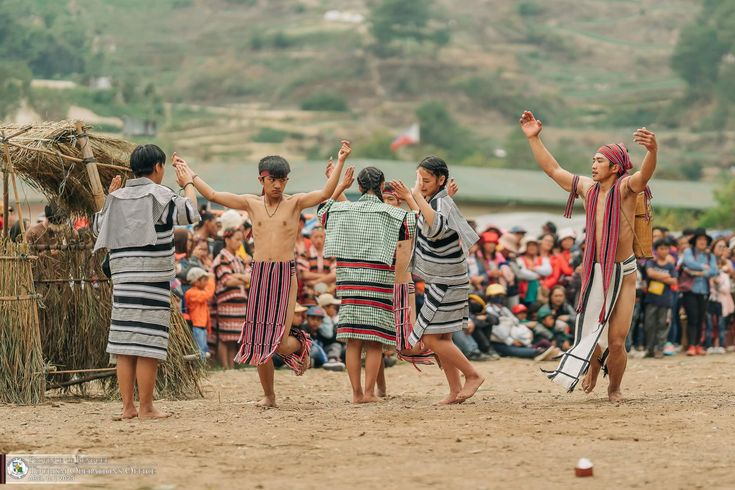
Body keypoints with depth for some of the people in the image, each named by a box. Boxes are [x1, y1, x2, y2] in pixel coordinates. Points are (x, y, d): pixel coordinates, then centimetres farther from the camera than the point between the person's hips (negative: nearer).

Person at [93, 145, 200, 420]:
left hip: (122, 279, 6)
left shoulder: (117, 198, 12)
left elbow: (97, 226, 24)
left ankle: (127, 407, 5)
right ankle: (146, 408, -3)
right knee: (148, 345, -4)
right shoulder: (159, 195, -5)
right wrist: (188, 185, 5)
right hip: (153, 278, -6)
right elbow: (190, 214, -10)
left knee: (124, 344, 5)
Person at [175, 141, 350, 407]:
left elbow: (324, 194, -15)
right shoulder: (252, 203, 8)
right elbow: (213, 195, 12)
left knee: (279, 344, -12)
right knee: (259, 343, 4)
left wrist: (340, 163, -24)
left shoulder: (294, 203, 0)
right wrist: (190, 174, 16)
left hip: (285, 275, -3)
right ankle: (269, 396, 21)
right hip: (259, 275, 3)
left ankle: (300, 343, 24)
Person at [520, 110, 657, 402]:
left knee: (616, 341, -4)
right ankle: (594, 366, 44)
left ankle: (615, 388, 23)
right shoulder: (587, 187, 5)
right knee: (592, 332, 10)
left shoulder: (625, 188, -10)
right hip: (593, 273, 4)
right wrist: (533, 139, 12)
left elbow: (644, 175, -33)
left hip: (623, 273, -4)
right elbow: (552, 170, 15)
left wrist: (653, 151, -54)